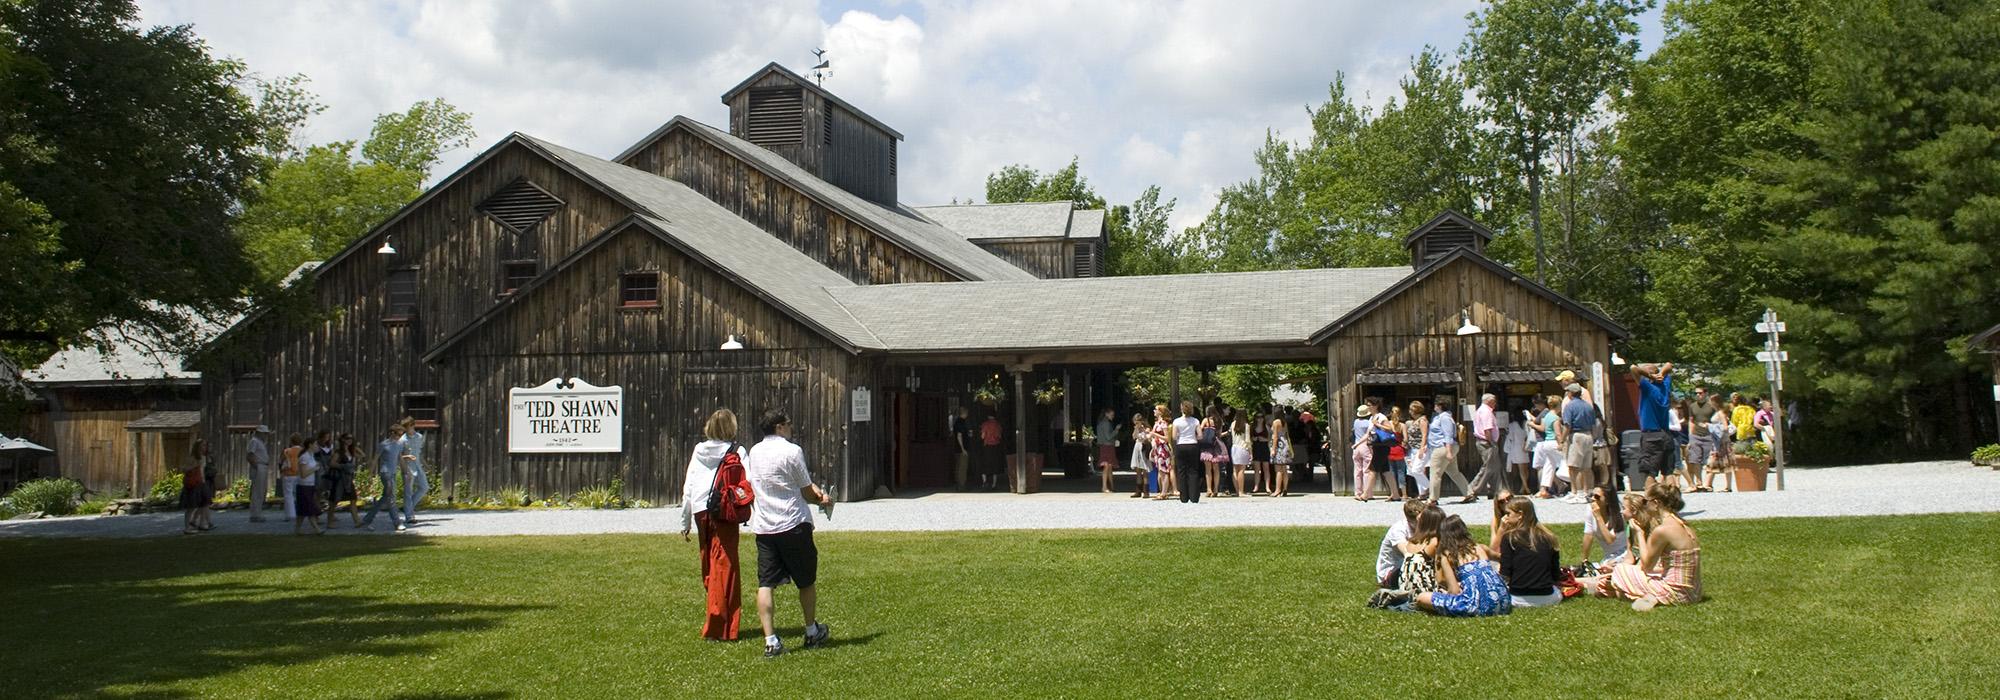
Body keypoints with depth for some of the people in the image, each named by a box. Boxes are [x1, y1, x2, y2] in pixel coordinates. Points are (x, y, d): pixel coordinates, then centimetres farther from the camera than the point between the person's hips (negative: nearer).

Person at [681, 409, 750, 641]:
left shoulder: (699, 451, 11)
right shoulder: (737, 452, -2)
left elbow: (688, 487, 12)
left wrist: (684, 522, 18)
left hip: (700, 511, 5)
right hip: (725, 511, -4)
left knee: (709, 566, 16)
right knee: (724, 566, -2)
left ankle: (715, 619, 23)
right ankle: (719, 628, -4)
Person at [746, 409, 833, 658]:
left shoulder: (754, 452, 10)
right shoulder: (792, 451, -10)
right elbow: (807, 491, -3)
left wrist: (816, 493, 9)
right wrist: (822, 499, 16)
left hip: (762, 526, 5)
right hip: (793, 524, -5)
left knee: (765, 584, 0)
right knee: (807, 581, 13)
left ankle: (770, 640, -9)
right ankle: (812, 632, 26)